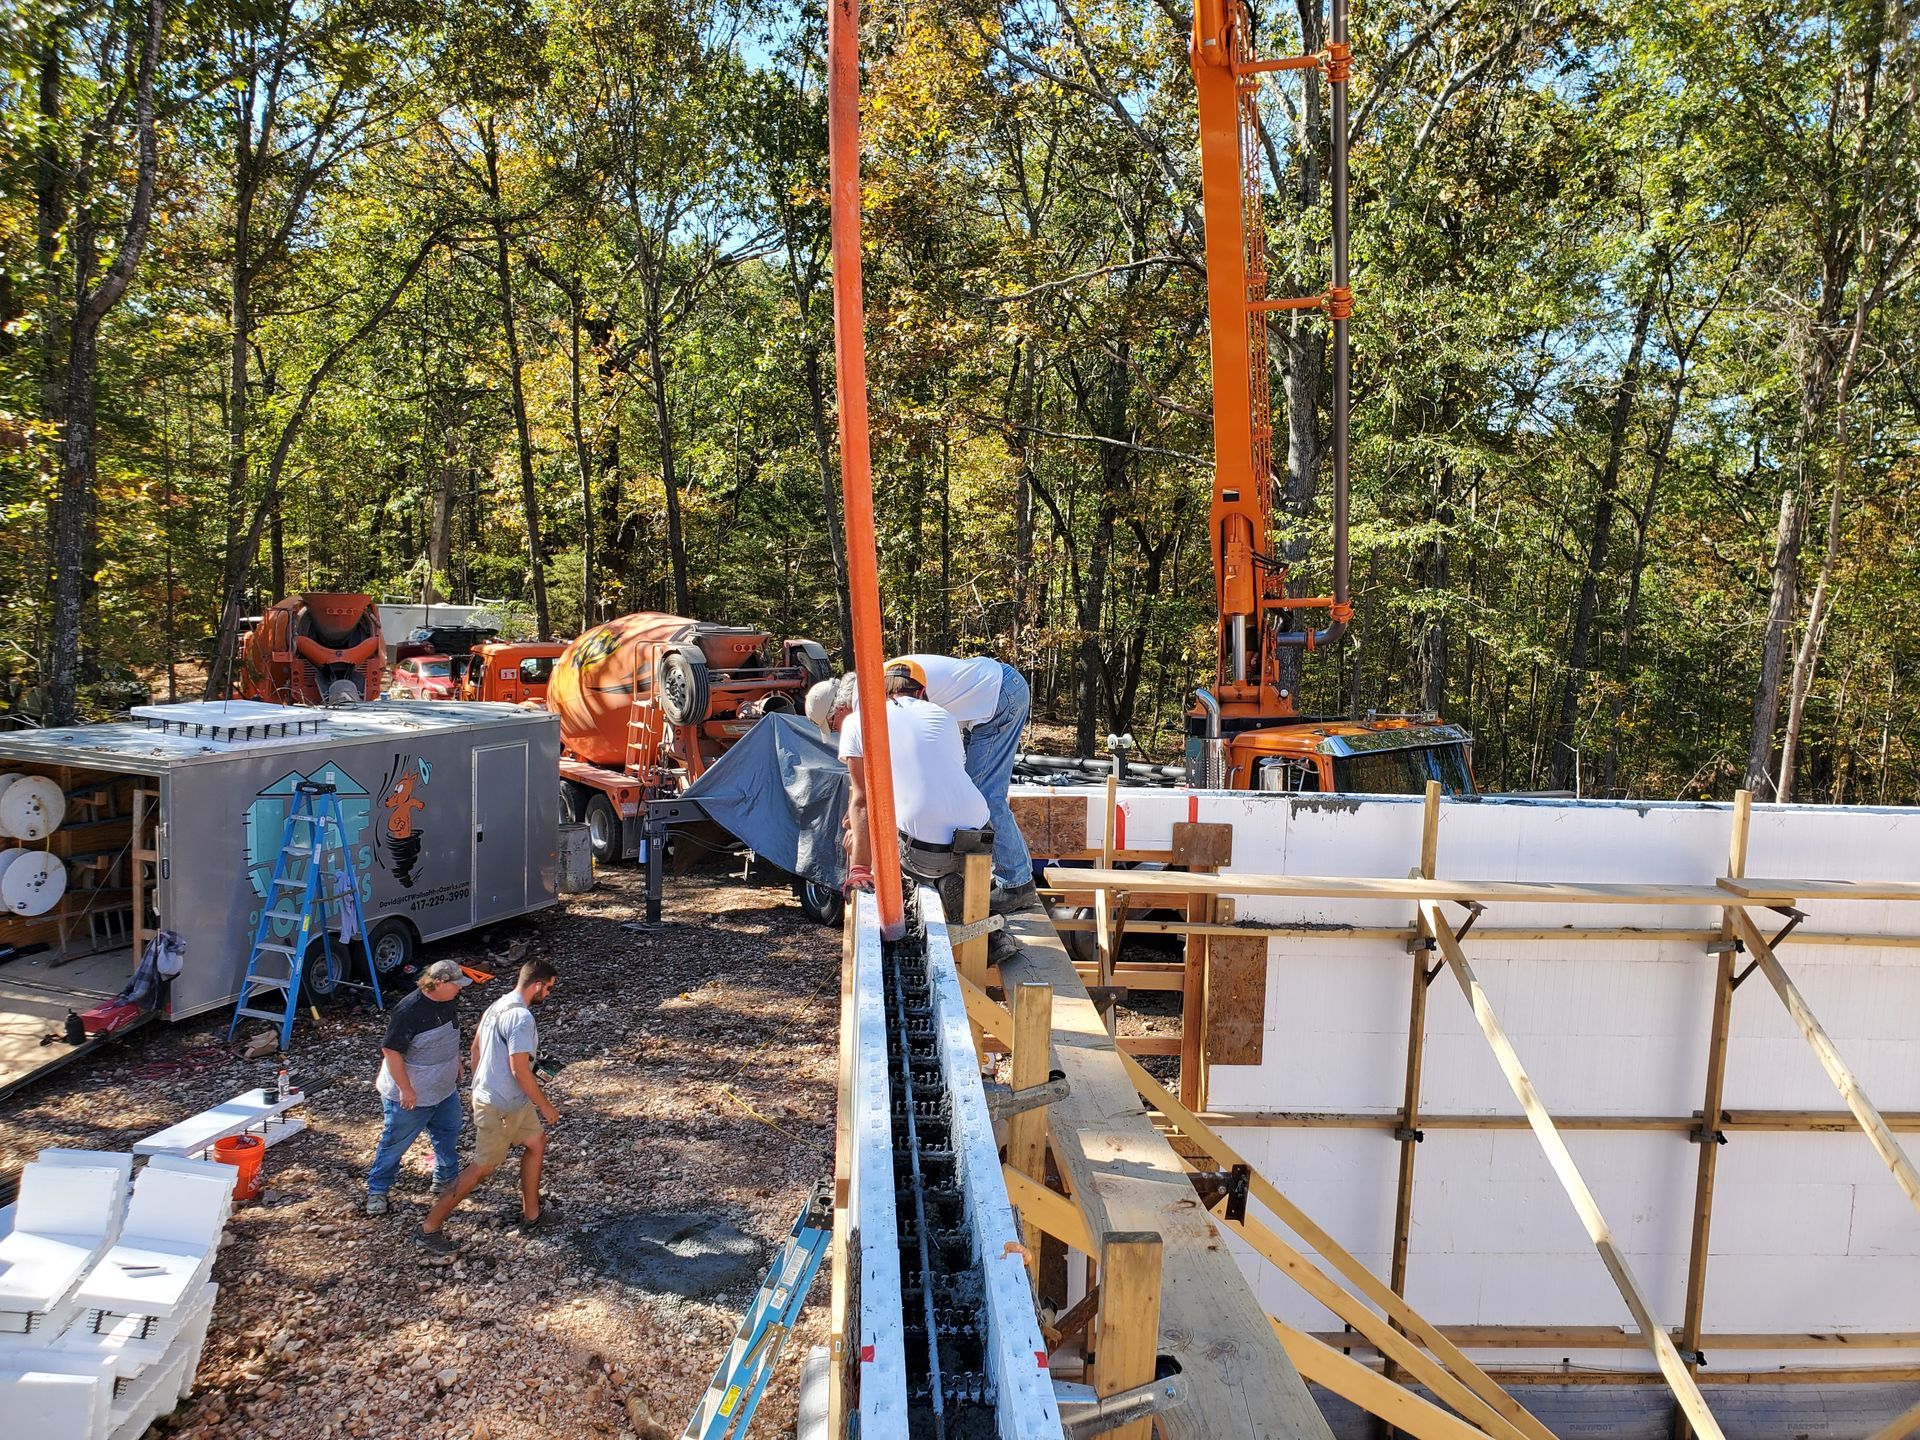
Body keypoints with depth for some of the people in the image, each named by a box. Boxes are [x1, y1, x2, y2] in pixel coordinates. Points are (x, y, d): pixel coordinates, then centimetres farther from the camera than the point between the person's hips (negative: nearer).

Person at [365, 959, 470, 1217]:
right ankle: (377, 1190, 26)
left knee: (448, 1134, 21)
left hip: (445, 1089, 8)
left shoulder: (448, 1003, -3)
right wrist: (405, 1089, -24)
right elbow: (391, 1051, -27)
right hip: (411, 1096, -8)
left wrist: (457, 1065, 22)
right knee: (396, 1143, 8)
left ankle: (446, 1178, 40)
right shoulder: (409, 1011, -29)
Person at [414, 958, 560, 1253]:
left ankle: (531, 1213, 29)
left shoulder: (498, 1005, 4)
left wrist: (480, 1085, 25)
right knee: (483, 1167, 3)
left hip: (487, 1094, 10)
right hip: (500, 1107, -10)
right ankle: (429, 1228, 13)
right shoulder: (521, 1017, -26)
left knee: (537, 1142, 20)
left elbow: (476, 1047, 14)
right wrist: (545, 1106, -16)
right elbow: (520, 1069, -27)